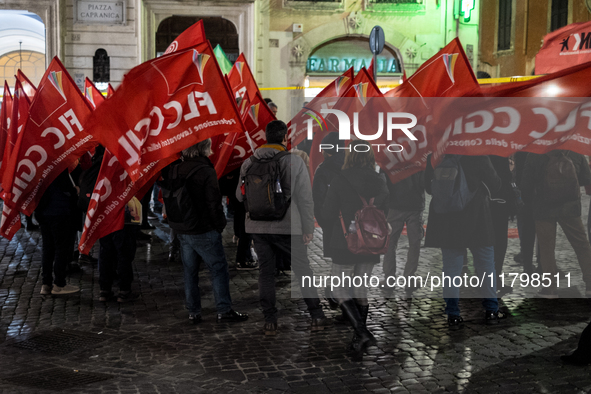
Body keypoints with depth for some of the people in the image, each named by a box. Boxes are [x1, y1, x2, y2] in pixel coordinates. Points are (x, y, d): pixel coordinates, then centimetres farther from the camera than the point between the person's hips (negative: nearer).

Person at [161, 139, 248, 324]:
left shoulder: (173, 170, 4)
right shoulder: (206, 172, -16)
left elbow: (167, 199, 14)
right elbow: (214, 204, -14)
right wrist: (220, 225, -4)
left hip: (181, 231, 7)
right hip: (204, 231, -7)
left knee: (190, 271, 13)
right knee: (219, 269, 3)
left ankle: (193, 312, 17)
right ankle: (224, 310, 5)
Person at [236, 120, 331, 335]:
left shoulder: (249, 163, 2)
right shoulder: (294, 161, -8)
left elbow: (240, 195, 10)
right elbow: (305, 198, -8)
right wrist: (308, 228, -1)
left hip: (258, 227, 3)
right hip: (288, 228, -3)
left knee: (266, 272, 12)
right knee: (303, 270, 9)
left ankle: (270, 321, 14)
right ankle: (317, 316, 14)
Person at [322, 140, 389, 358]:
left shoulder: (340, 181, -14)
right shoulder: (380, 182, -1)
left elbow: (327, 216, -12)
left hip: (344, 245, -4)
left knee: (341, 289, 6)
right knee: (361, 289, 17)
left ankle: (362, 333, -10)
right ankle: (360, 337, 23)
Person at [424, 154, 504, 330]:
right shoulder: (478, 156, -9)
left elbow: (429, 187, 7)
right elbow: (495, 185, -2)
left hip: (447, 219, 2)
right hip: (476, 217, -2)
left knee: (451, 267, 6)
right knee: (486, 264, 12)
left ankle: (453, 315, 5)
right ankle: (491, 311, 16)